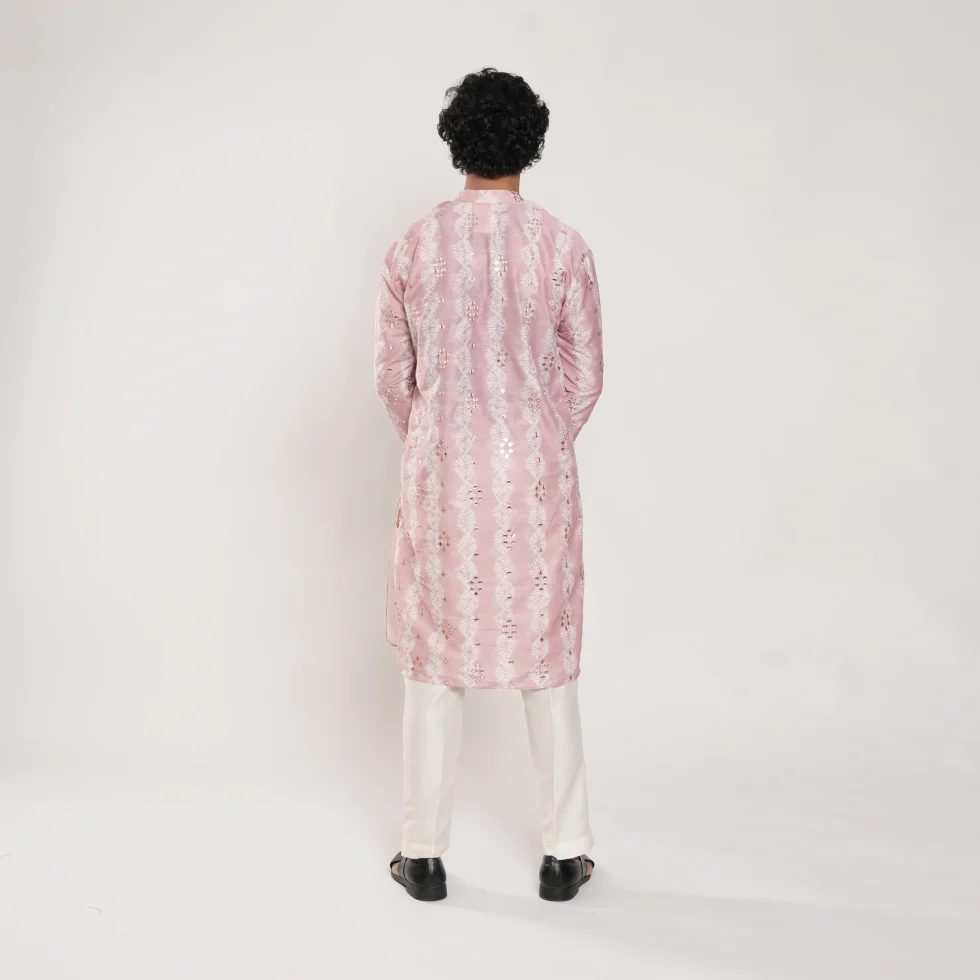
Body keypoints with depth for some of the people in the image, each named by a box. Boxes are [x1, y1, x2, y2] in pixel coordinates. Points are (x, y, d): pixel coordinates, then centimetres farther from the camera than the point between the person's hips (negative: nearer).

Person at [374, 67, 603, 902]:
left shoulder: (413, 246, -2)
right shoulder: (563, 248, -5)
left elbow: (392, 374, 3)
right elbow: (584, 377, 0)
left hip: (440, 474, 1)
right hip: (534, 474, 0)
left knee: (434, 654, 10)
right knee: (547, 655, 10)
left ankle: (425, 855, 19)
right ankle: (565, 854, 19)